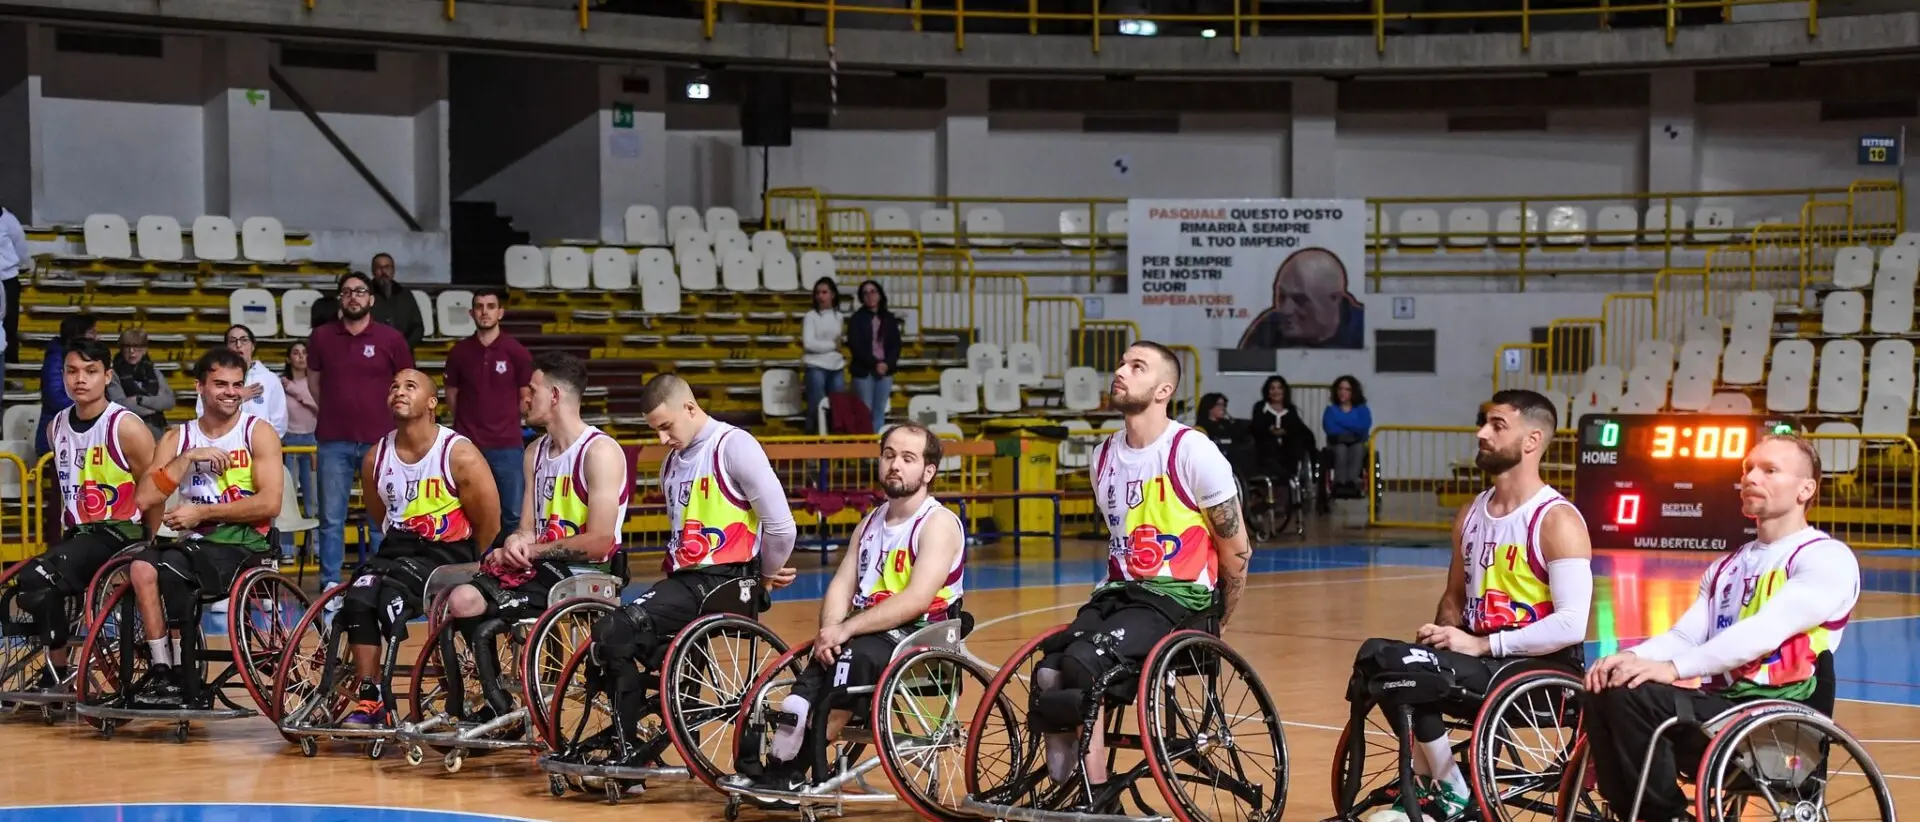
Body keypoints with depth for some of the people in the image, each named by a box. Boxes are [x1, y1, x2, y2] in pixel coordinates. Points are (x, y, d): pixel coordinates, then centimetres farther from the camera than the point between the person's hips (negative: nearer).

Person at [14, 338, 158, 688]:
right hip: (77, 534, 7)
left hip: (118, 532, -7)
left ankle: (57, 674, -14)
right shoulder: (57, 426, 11)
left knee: (36, 578, -27)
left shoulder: (125, 427, -10)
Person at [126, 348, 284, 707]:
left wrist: (202, 511, -13)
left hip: (244, 543, -4)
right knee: (142, 566, -27)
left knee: (172, 569, -30)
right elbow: (146, 499, -1)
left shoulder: (258, 433, 2)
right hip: (195, 543, 4)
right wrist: (188, 458, -11)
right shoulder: (177, 438, 13)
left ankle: (188, 683, -20)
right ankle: (160, 668, -25)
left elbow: (270, 503, -11)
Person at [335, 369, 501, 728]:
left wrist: (459, 567, 2)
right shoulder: (377, 458, 5)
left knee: (391, 594, -31)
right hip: (398, 549, 5)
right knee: (357, 600, -25)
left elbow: (488, 526, -4)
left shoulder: (459, 455, -10)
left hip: (447, 552, -5)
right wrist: (398, 547, 12)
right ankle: (369, 700, -18)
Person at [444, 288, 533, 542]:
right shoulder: (459, 352, 4)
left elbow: (526, 399, 6)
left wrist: (505, 420, 7)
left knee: (513, 514, 0)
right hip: (469, 445, 1)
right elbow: (451, 395, 14)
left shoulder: (516, 352, -1)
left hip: (508, 446, -1)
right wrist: (473, 418, 8)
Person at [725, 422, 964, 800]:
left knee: (854, 656, -31)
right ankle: (781, 768, -26)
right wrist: (829, 632, -15)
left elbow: (917, 600, -20)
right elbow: (842, 586, 7)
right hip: (867, 633, 6)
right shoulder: (870, 524, 17)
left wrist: (846, 630, -24)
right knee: (821, 661, -22)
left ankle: (794, 769, -22)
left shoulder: (939, 524, -7)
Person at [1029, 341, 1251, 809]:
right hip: (1121, 591, 6)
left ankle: (1097, 803, -17)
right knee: (1049, 673, -21)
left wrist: (1216, 625, 5)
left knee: (1083, 664, -31)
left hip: (1178, 596, -6)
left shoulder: (1192, 453, -8)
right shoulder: (1105, 456, 13)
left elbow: (1236, 550, -3)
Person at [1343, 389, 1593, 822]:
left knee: (1398, 666, -25)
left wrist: (1483, 646, -20)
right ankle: (1426, 785, 0)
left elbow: (1571, 624, -20)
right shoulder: (1471, 514, 13)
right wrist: (1442, 633, -1)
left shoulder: (1557, 520, -11)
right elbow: (1456, 597, 23)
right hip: (1483, 657, 8)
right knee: (1376, 654, -14)